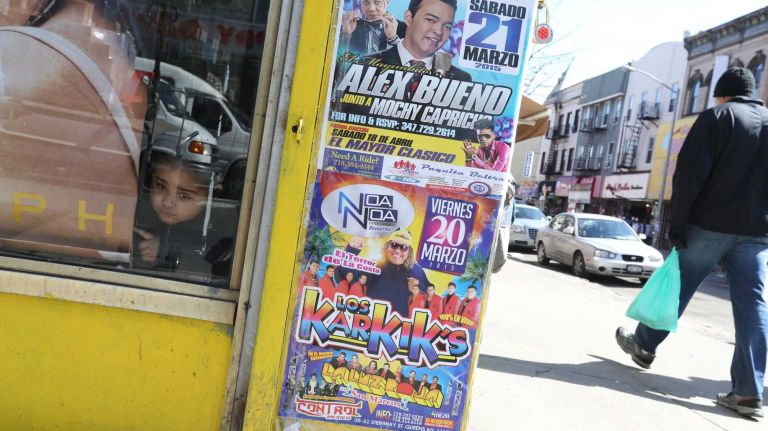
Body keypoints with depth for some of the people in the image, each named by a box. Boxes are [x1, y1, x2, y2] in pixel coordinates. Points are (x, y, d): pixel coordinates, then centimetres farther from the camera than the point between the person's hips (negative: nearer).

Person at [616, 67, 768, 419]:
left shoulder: (717, 117, -2)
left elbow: (689, 173, -12)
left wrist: (677, 224, -10)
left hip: (709, 224, -4)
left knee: (676, 287, 10)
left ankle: (643, 343, 26)